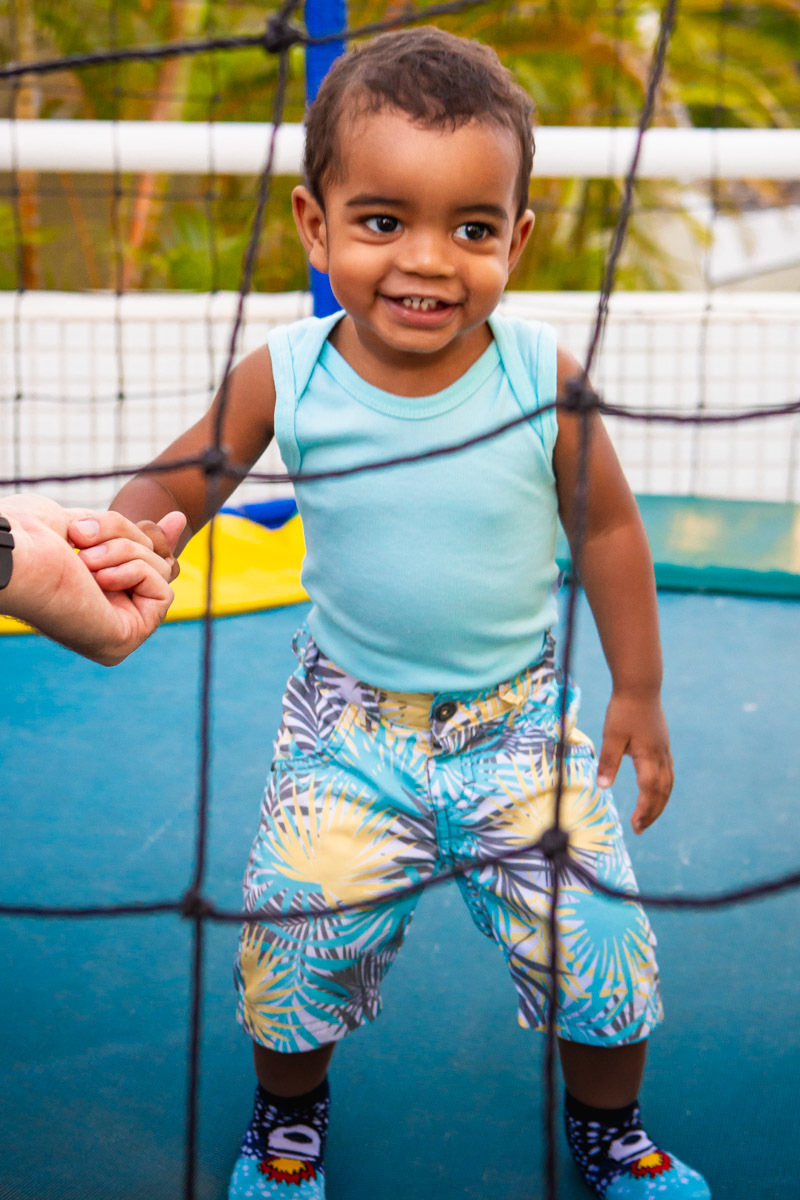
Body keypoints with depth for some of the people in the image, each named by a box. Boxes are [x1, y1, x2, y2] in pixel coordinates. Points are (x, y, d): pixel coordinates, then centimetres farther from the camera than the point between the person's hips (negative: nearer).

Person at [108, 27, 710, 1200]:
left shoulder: (545, 378, -16)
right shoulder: (285, 378, -15)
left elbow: (608, 528, -2)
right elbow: (174, 484, -4)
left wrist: (638, 692, 3)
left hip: (521, 712, 0)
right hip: (350, 718, 0)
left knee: (593, 926, -4)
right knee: (296, 922, -4)